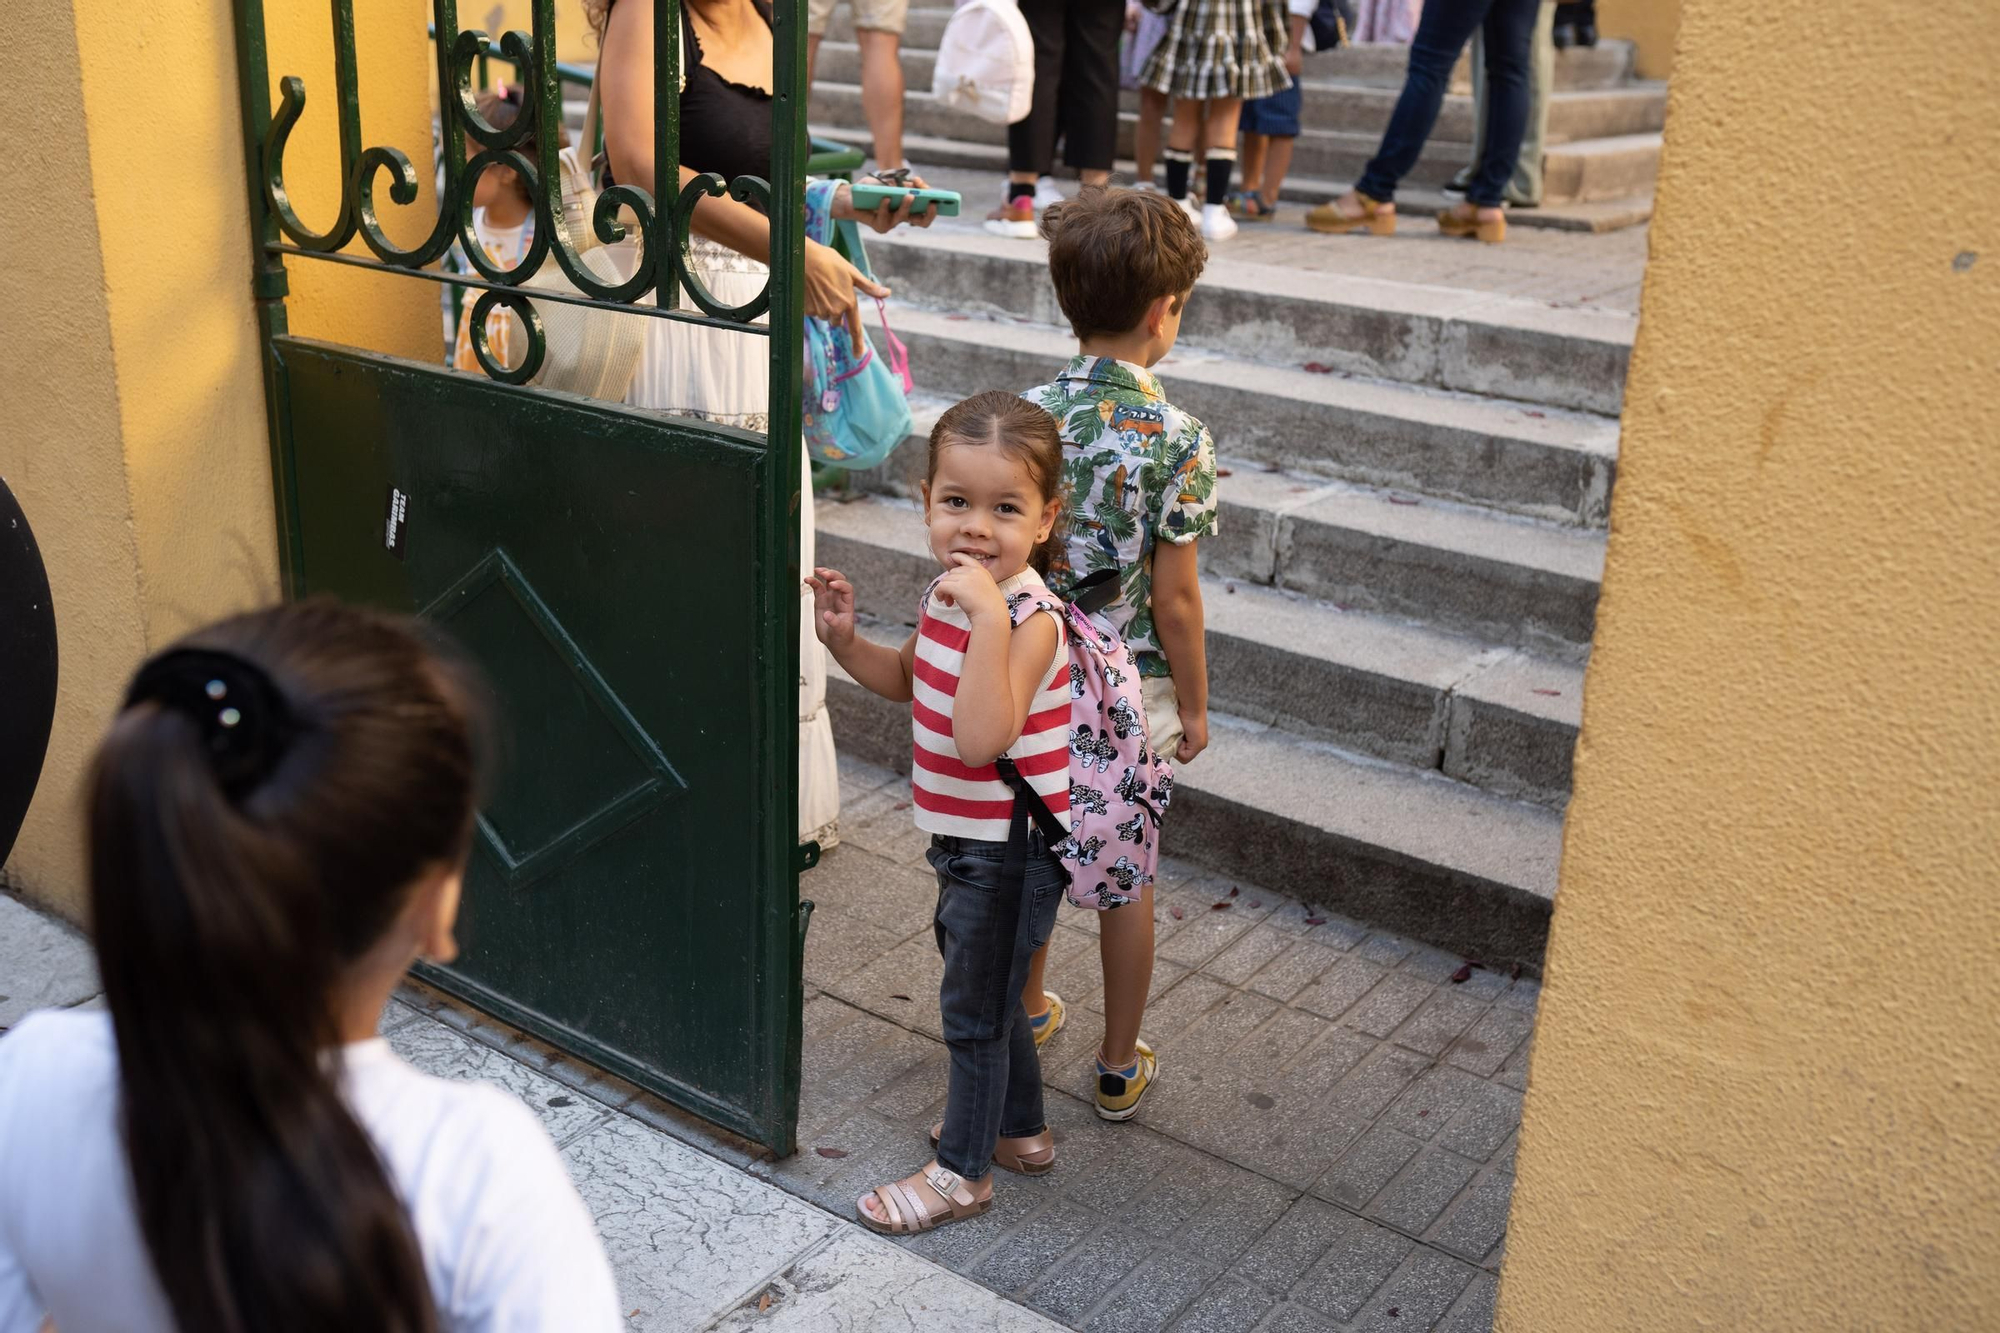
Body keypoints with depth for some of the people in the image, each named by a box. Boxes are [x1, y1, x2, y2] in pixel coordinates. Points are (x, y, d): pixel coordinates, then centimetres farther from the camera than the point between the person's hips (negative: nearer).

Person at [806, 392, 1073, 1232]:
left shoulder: (1030, 620, -27)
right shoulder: (951, 595, -1)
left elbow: (982, 738, -40)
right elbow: (910, 681, 17)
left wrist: (990, 615, -44)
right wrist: (846, 642, -1)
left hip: (1008, 849, -9)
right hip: (968, 839, 9)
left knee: (974, 1009, 8)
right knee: (983, 991, 24)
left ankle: (962, 1171, 28)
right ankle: (1021, 1131, 45)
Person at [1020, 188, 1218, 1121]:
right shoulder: (1176, 440, -20)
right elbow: (1174, 601, -16)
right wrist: (1194, 705, -2)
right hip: (1132, 689, -3)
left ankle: (1027, 1011, 43)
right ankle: (1120, 1067, 27)